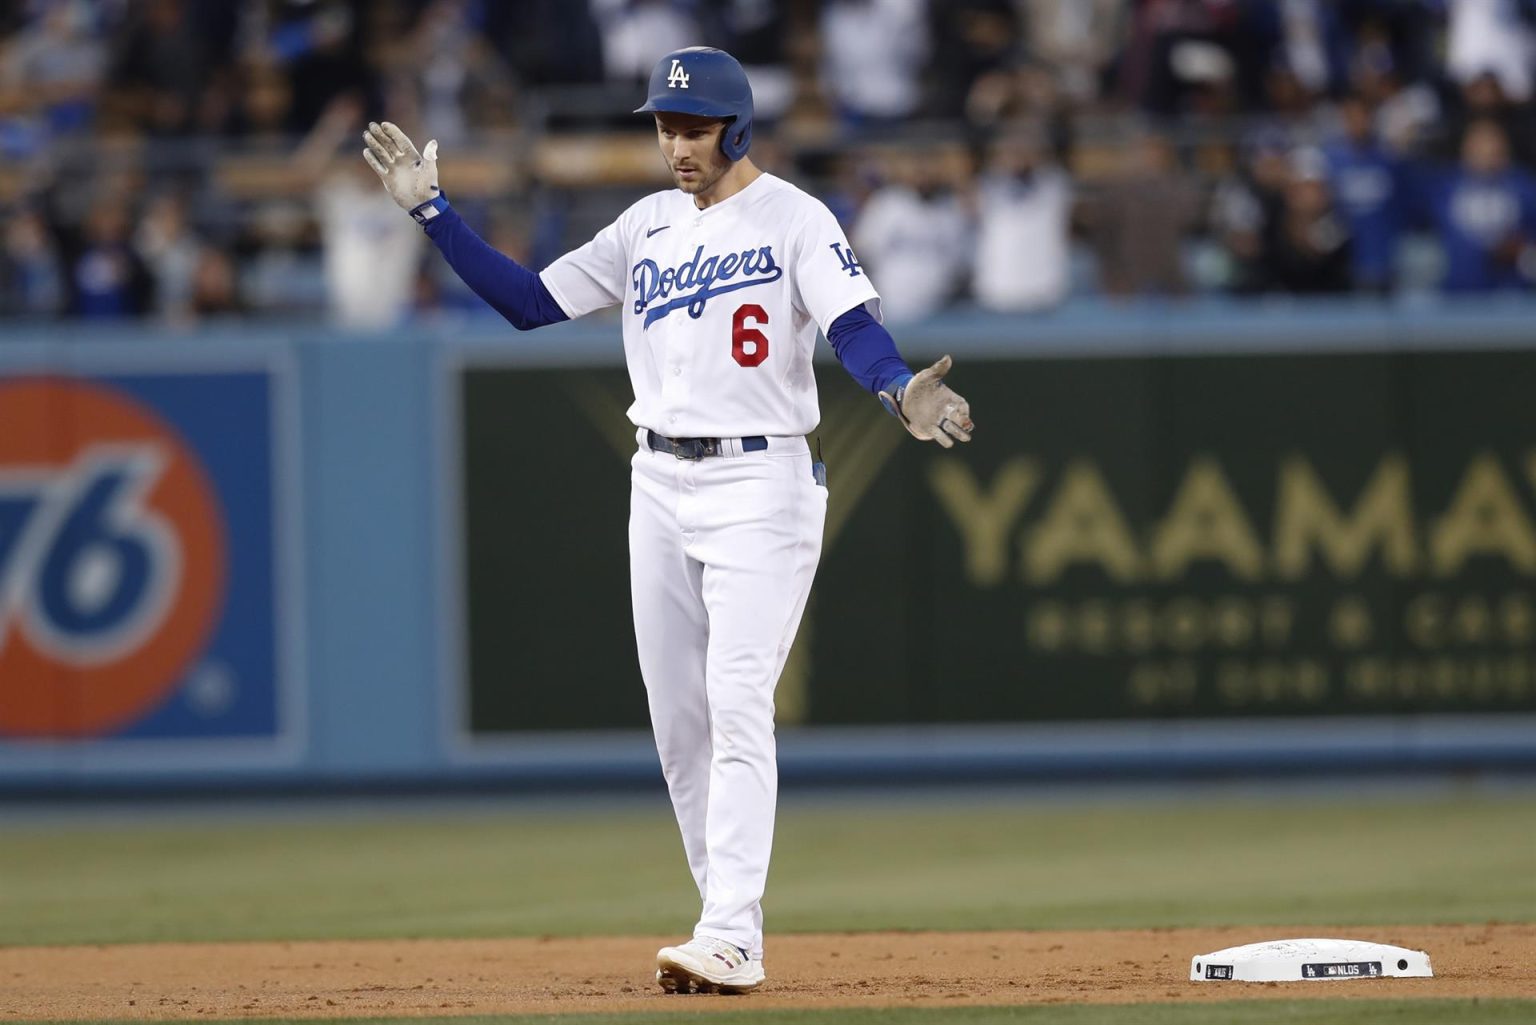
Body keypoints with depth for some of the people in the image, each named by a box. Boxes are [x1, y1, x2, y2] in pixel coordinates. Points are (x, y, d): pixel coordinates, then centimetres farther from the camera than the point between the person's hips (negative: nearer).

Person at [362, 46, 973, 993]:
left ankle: (731, 941, -21)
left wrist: (903, 393, -42)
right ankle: (734, 924, 13)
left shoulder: (795, 220, -7)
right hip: (660, 484, 7)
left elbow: (855, 326, -21)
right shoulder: (647, 228, 13)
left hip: (760, 484, -7)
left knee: (738, 705, -15)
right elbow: (529, 302, 13)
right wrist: (431, 211, 7)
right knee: (678, 716, 6)